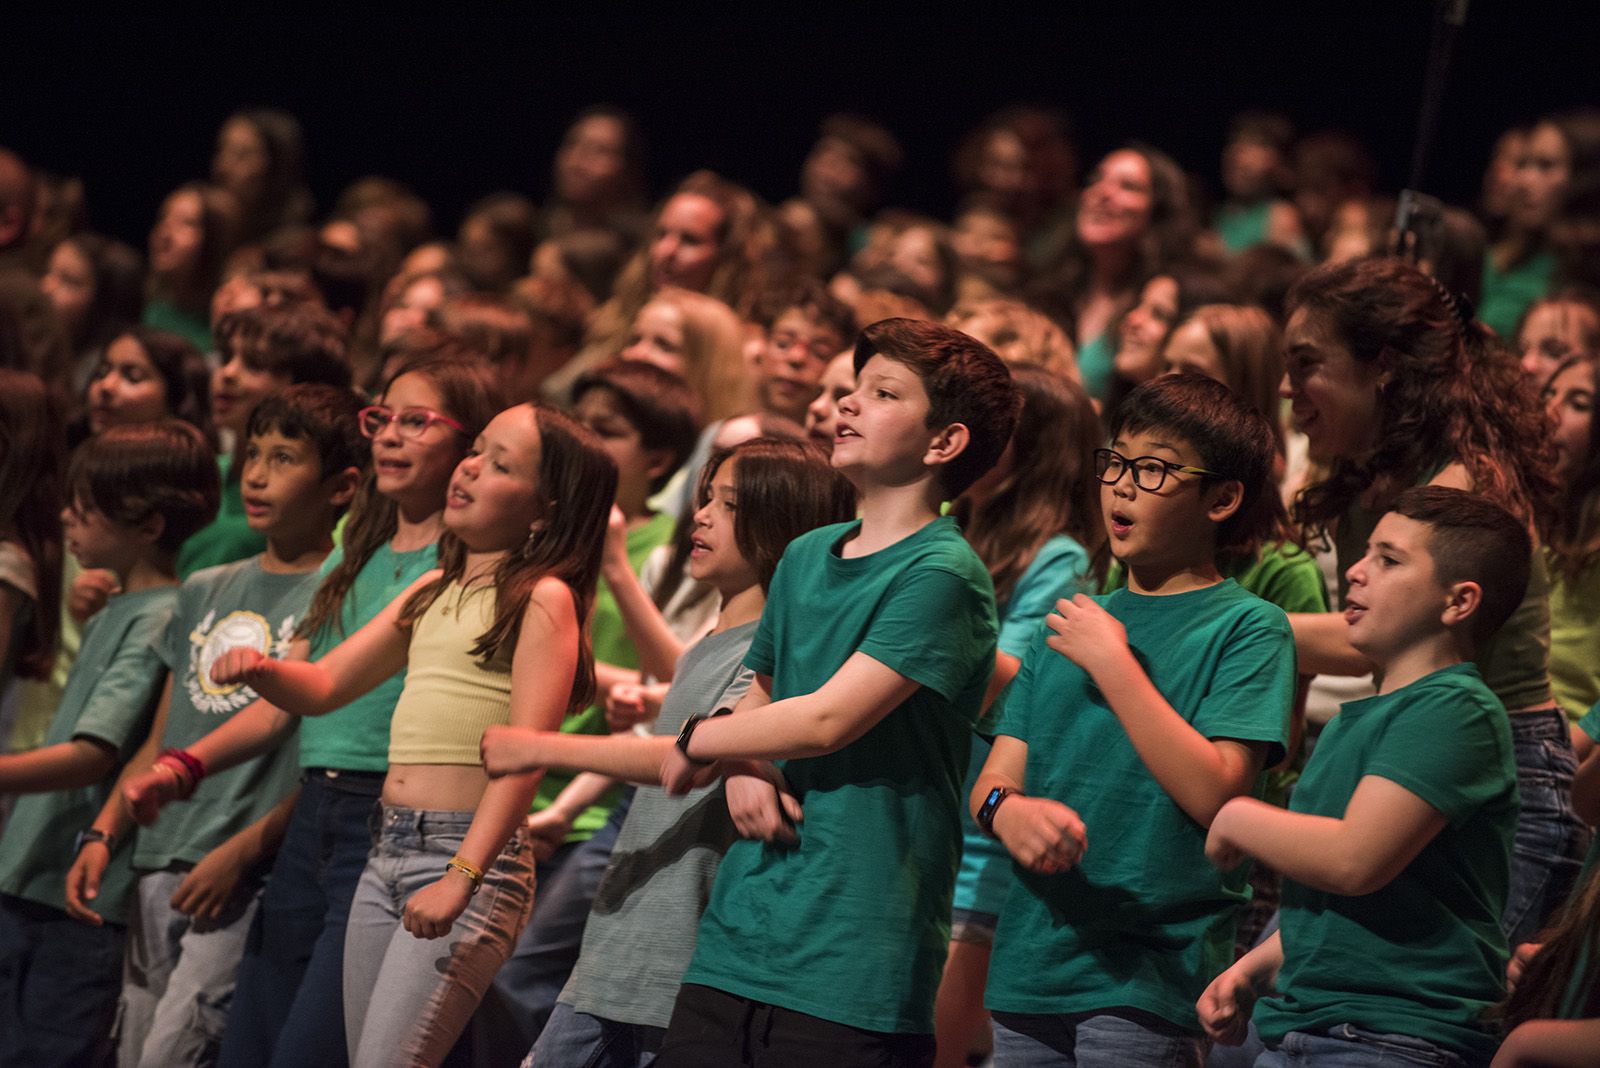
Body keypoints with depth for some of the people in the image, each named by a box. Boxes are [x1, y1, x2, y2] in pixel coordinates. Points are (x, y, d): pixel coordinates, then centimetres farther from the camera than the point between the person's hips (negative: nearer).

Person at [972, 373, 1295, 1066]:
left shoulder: (1247, 627, -3)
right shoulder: (1070, 622, 15)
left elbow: (1214, 794, -15)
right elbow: (992, 782, 10)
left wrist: (1111, 664, -12)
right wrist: (1007, 809, -14)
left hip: (1150, 977, -5)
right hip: (1030, 968, 5)